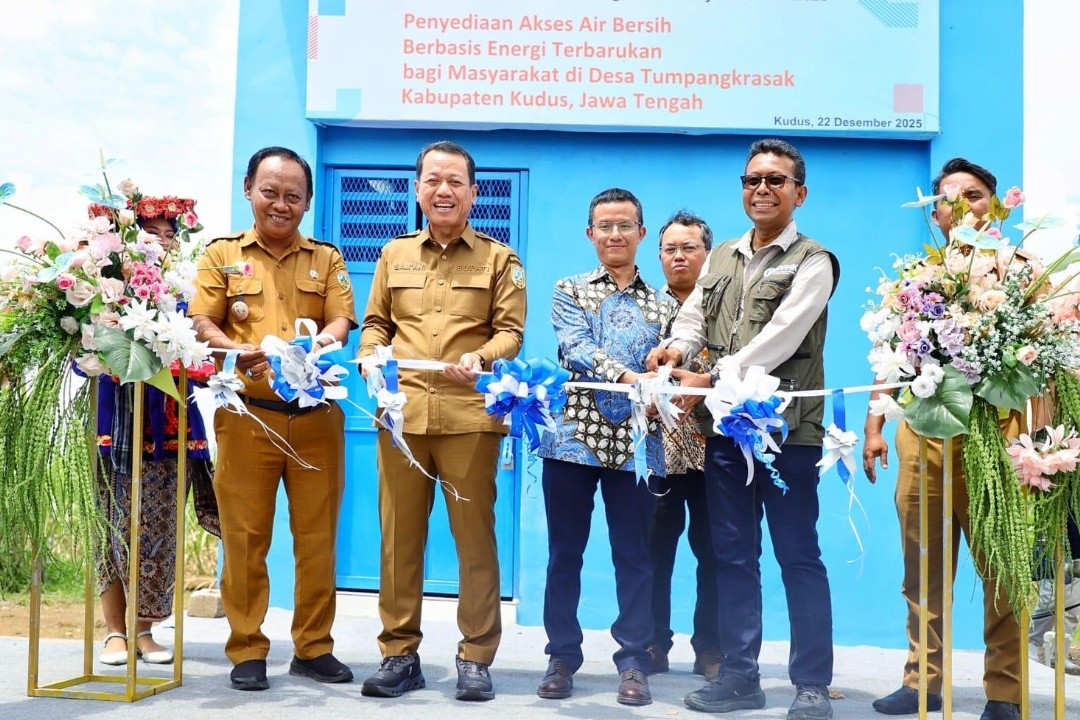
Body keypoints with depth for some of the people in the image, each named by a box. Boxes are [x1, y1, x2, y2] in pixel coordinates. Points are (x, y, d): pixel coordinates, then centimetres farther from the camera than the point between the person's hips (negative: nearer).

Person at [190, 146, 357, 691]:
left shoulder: (327, 258, 13)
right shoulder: (222, 254, 9)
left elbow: (341, 321, 2)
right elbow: (201, 323, 1)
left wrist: (323, 340, -21)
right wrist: (238, 351, -19)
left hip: (316, 415, 1)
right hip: (247, 414, -1)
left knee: (317, 534, 5)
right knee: (245, 536, 1)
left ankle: (314, 646, 16)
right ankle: (246, 650, 12)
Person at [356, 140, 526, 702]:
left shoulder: (498, 259, 9)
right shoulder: (395, 254, 17)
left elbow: (511, 330, 1)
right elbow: (375, 322, 17)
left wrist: (482, 359, -19)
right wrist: (370, 356, -4)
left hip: (470, 416, -2)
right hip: (401, 413, 3)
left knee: (475, 536, 2)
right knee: (398, 536, 6)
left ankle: (476, 657, 12)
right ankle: (400, 653, 17)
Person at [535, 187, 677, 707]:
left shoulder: (662, 306, 12)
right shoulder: (569, 291, 7)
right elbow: (576, 349, -10)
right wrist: (630, 377, -25)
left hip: (636, 443, 1)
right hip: (574, 433, -1)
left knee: (634, 554, 5)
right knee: (564, 551, 6)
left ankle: (634, 662, 15)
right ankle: (562, 657, 18)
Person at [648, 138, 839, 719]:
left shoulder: (812, 262, -3)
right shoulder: (721, 258, 17)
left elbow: (781, 337, -15)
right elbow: (693, 318, 13)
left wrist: (711, 381, -20)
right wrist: (676, 347, -11)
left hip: (787, 427, -6)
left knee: (798, 556, 1)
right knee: (733, 555, 11)